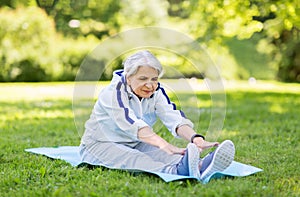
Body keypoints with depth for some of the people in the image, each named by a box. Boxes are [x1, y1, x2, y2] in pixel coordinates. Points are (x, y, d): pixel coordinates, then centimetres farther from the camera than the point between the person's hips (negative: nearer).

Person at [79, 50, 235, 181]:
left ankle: (201, 166, -58)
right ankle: (177, 171, -67)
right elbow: (132, 124, -39)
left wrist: (196, 139, -42)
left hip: (136, 145, 5)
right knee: (134, 158, -39)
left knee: (161, 154, -29)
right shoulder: (114, 92, -22)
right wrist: (164, 145, -55)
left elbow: (174, 118, -20)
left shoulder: (156, 92, -3)